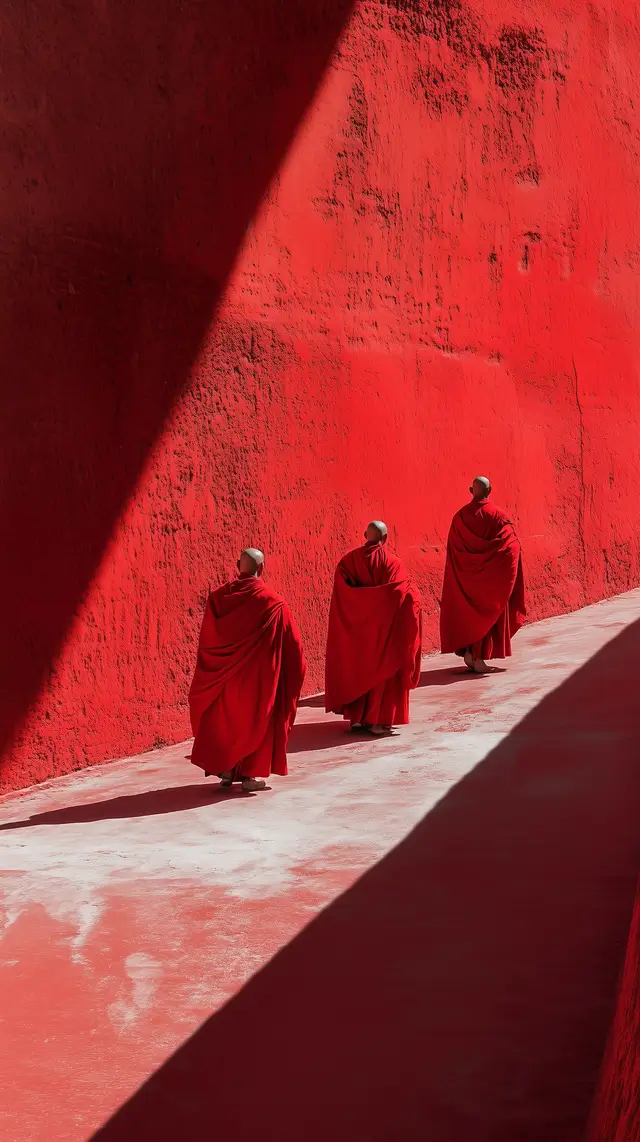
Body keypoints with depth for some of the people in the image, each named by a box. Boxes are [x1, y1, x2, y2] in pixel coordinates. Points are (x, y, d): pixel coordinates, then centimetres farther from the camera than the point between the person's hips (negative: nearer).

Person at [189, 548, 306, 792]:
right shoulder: (273, 603, -13)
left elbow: (206, 640, 3)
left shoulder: (218, 597, -3)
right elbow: (291, 644, -8)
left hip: (226, 672, 3)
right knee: (256, 719, 9)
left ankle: (226, 771, 17)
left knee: (225, 717, 17)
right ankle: (251, 774, 8)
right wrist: (295, 671, 6)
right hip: (258, 674, -3)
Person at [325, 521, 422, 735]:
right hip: (383, 628, -4)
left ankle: (356, 718, 17)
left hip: (356, 629, 4)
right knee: (383, 670, 6)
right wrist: (414, 599, 5)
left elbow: (340, 595, -4)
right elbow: (407, 596, -13)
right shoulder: (391, 563, -12)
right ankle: (378, 720, 2)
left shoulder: (348, 561, -2)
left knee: (357, 669, 15)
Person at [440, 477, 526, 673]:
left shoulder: (460, 516, 0)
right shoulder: (498, 515, -8)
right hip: (492, 575, -3)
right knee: (488, 613, 4)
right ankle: (478, 658, 1)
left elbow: (452, 550, 3)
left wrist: (462, 574, 10)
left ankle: (468, 651, 9)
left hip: (468, 575, 3)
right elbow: (511, 547, -11)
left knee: (470, 611, 15)